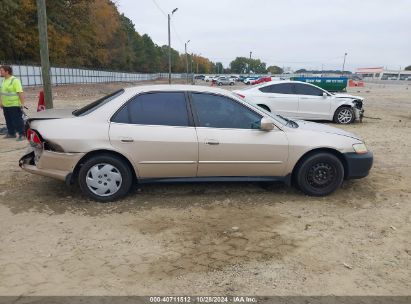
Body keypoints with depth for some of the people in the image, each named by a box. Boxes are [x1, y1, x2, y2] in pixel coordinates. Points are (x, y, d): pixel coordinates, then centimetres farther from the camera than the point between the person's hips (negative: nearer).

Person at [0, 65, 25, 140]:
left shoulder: (15, 80, -14)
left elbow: (20, 92, -21)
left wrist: (22, 103, -26)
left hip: (14, 105, -8)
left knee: (17, 121, -4)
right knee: (9, 121, 15)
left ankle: (21, 134, 2)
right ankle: (11, 133, 27)